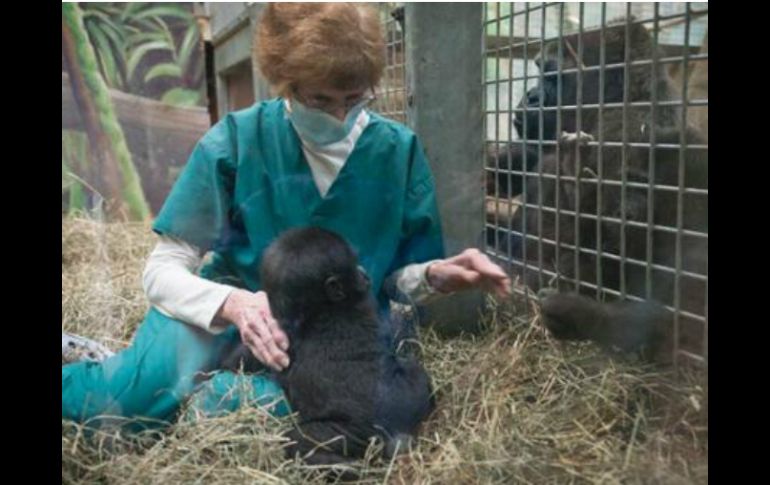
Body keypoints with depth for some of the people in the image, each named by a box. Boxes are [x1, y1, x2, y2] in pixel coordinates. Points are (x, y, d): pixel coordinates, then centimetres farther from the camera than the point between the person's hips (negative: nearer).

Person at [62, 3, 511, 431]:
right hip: (232, 311, -2)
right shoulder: (236, 139, -12)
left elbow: (398, 274, 2)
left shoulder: (398, 149, -6)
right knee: (137, 395, -33)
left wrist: (435, 275, -22)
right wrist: (233, 303, -34)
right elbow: (164, 269, -13)